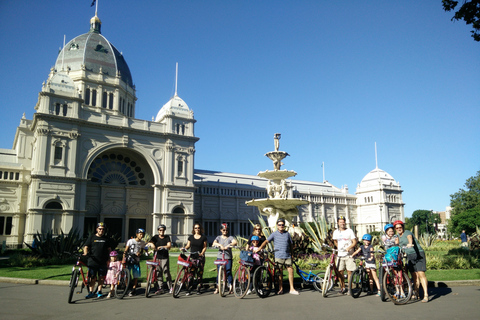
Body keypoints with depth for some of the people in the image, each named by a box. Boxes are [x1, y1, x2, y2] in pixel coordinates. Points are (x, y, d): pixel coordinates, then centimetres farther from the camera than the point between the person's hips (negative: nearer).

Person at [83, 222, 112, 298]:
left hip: (103, 262, 2)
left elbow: (109, 249, 18)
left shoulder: (106, 239, 14)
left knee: (101, 277, 5)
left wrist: (108, 259, 8)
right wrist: (85, 252, -18)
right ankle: (91, 292, 8)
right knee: (92, 278, -2)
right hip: (92, 261, -2)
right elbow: (86, 247, 3)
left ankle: (99, 291, 16)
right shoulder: (91, 237, 8)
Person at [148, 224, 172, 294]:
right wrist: (151, 245, -30)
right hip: (157, 257, 2)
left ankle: (170, 287, 5)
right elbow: (150, 243, -7)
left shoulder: (167, 237, 5)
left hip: (165, 258, -2)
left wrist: (162, 247, -28)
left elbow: (169, 246, -10)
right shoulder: (155, 237, 8)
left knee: (166, 272, -6)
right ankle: (160, 288, 14)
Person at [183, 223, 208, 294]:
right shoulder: (191, 237, 11)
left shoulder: (203, 237, 5)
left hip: (200, 256, -1)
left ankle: (198, 289, 9)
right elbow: (188, 245, 11)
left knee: (200, 273, 0)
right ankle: (189, 289, -2)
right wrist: (184, 248, -9)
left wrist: (201, 253, -12)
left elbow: (205, 247, 4)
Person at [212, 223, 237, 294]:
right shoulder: (218, 237, 10)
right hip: (220, 257, 2)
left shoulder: (230, 237, 5)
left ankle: (230, 287, 2)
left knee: (228, 272, -6)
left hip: (228, 257, -1)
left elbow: (235, 242, -14)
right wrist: (220, 245, -28)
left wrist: (228, 245, -30)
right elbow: (214, 243, -9)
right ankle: (217, 288, 14)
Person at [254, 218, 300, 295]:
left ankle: (292, 289, 8)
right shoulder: (274, 234, 0)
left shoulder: (287, 234, 8)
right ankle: (280, 289, 16)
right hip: (278, 257, -2)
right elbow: (266, 241, -9)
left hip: (287, 256, 2)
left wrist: (291, 253, 15)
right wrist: (259, 248, -19)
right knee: (280, 273, 5)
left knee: (291, 271, -1)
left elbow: (291, 244, 16)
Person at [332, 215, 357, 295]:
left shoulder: (349, 231, -1)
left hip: (349, 255, -3)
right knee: (340, 272, 0)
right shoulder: (336, 232, 9)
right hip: (340, 255, 3)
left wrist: (349, 247, -21)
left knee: (349, 272, -4)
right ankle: (343, 288, 14)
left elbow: (354, 242, -5)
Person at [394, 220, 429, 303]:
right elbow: (400, 246, 28)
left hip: (418, 254, -7)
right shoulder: (398, 236, 13)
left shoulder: (407, 232, -9)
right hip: (410, 256, 7)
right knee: (414, 275, 6)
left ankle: (426, 295, -15)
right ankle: (417, 294, 15)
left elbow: (410, 237, -33)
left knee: (421, 274, -14)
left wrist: (410, 243, -51)